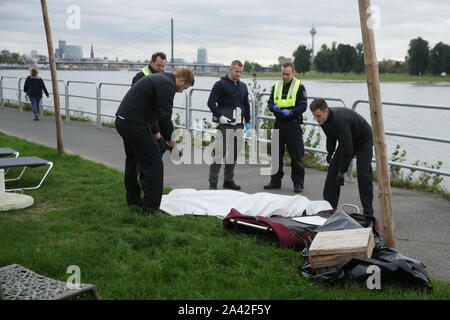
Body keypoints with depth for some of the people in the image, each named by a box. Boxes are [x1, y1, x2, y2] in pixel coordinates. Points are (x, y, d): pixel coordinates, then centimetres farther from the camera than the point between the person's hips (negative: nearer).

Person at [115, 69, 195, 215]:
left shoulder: (159, 78, 22)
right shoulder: (167, 85, -10)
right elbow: (164, 116, -14)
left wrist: (155, 131, 26)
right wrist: (169, 138, -1)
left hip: (122, 120, 11)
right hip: (135, 124, -11)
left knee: (133, 160, 25)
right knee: (153, 164, -6)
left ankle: (133, 198, 38)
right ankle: (150, 208, -5)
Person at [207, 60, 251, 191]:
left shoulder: (243, 86, 17)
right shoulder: (220, 84, -3)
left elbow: (246, 105, 24)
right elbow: (211, 102, -8)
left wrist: (247, 121, 17)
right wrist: (220, 116, -18)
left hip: (238, 125, 6)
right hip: (224, 124, -6)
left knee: (234, 153, 10)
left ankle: (229, 180, 19)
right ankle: (213, 182, -8)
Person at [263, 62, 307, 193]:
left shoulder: (299, 87, -2)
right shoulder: (276, 86, 12)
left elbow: (303, 106, -6)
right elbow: (270, 103, 15)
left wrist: (291, 111, -22)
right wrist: (274, 107, -8)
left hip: (293, 124, -5)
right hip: (279, 124, 5)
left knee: (296, 155, -2)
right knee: (276, 154, 9)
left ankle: (298, 183, 7)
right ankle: (275, 181, 20)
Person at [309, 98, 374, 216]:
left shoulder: (340, 120, -39)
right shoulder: (324, 119, -14)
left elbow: (347, 148, -37)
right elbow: (331, 137, 9)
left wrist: (342, 172, -33)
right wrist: (330, 152, 0)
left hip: (363, 141, -8)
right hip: (346, 141, 8)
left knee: (363, 174, -18)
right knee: (333, 169, -1)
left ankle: (368, 211, -9)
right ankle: (329, 206, 6)